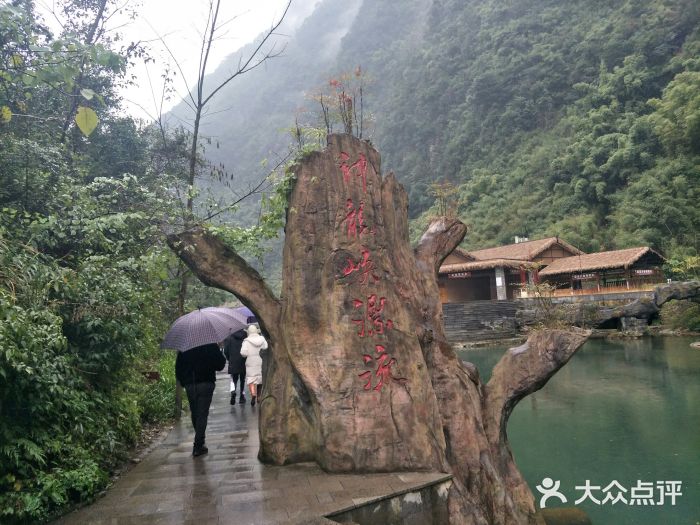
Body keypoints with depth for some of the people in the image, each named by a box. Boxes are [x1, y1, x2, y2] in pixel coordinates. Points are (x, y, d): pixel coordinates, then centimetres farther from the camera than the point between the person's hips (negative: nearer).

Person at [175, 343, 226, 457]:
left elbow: (178, 368, 6)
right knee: (202, 414, -1)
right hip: (206, 383, -3)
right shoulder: (211, 346, -8)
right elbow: (220, 365, -6)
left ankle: (199, 442, 30)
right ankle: (198, 446, -5)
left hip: (189, 385, 3)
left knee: (194, 414, 17)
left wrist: (183, 382, 17)